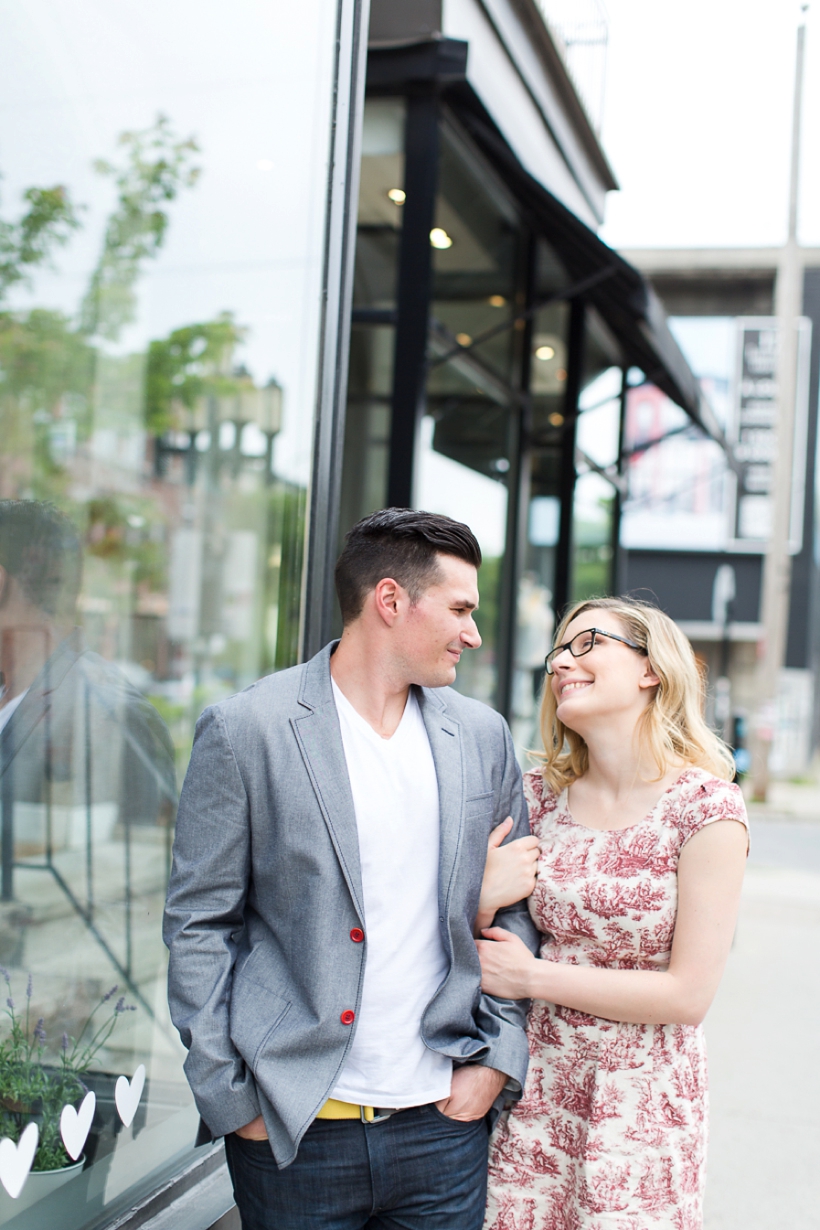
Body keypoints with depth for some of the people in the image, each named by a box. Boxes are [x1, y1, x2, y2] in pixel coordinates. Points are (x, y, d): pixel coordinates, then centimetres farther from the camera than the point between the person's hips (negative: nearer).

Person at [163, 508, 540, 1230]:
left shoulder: (482, 736, 6)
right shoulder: (243, 730, -7)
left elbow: (513, 906, 11)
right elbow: (199, 922, -5)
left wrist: (498, 1056, 3)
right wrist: (229, 1096, -7)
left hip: (444, 1118, 4)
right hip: (292, 1130, -3)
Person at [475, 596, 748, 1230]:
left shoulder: (707, 808, -14)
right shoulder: (539, 794, 0)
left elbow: (689, 995, -15)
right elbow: (483, 941, 9)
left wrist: (532, 976, -13)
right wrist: (482, 899, -13)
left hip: (639, 1102, -4)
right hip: (533, 1087, 4)